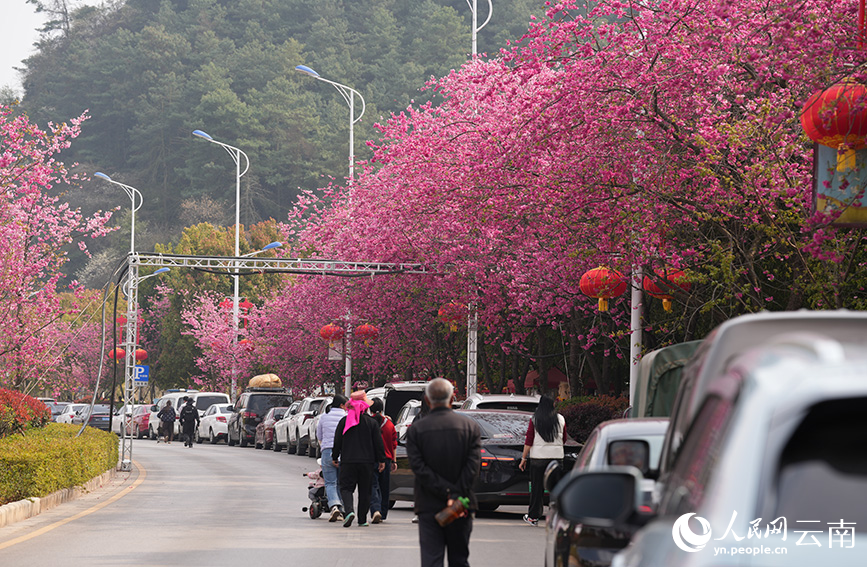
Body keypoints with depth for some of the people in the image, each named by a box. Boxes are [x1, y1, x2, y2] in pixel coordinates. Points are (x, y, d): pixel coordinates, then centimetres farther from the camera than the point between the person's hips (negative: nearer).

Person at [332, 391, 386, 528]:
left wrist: (334, 457, 15)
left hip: (348, 460, 0)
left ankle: (349, 510, -24)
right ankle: (362, 520, 10)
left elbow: (337, 441, 3)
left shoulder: (343, 421, 0)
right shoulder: (371, 422, 0)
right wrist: (381, 460, 9)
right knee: (365, 491, 9)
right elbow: (378, 443, 1)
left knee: (346, 488, 2)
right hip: (367, 460, 1)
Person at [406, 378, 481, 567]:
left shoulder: (416, 430, -2)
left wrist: (449, 493, -12)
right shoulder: (470, 426, 0)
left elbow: (419, 468, -10)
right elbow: (473, 466, -9)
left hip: (429, 507, -1)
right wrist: (456, 496, -11)